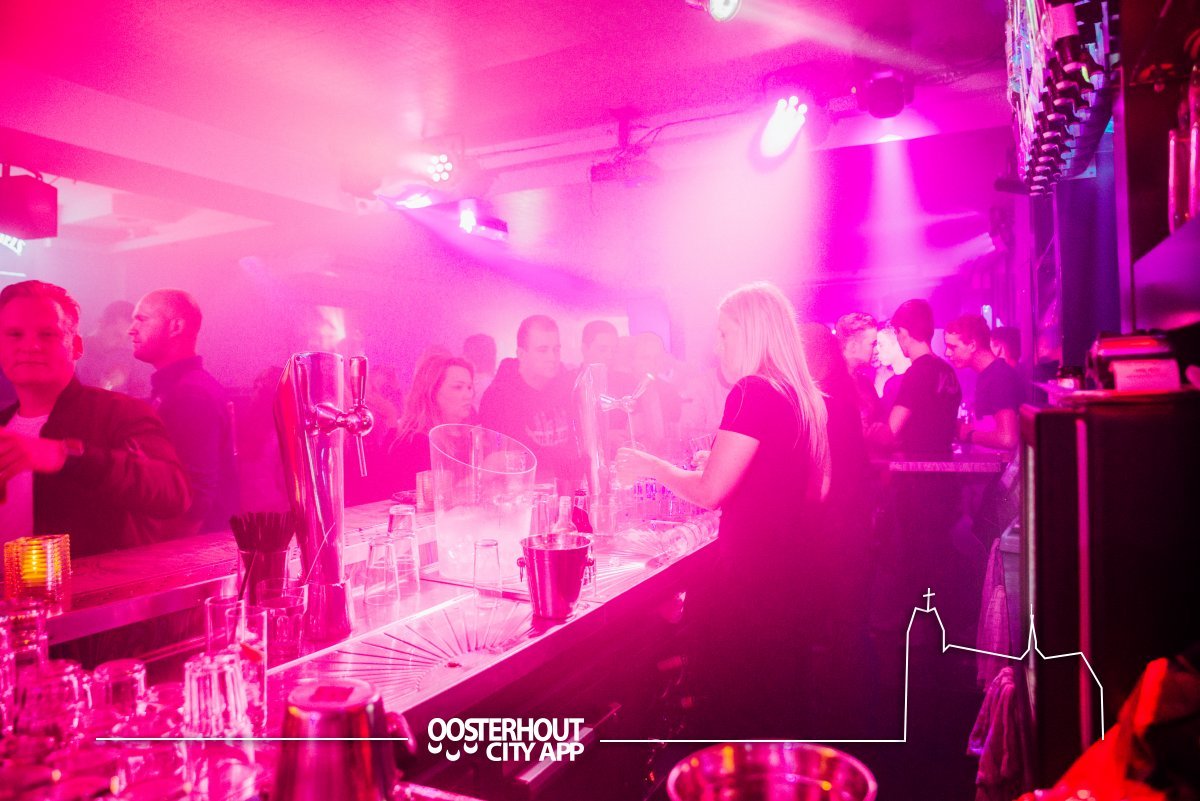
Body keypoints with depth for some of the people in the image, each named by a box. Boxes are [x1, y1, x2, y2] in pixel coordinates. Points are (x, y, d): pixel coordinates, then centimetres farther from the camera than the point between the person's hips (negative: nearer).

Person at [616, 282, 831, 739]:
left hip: (751, 576, -8)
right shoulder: (807, 398, 9)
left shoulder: (752, 393, -16)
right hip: (794, 576, 9)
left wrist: (649, 465, -2)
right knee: (778, 705, 21)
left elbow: (708, 491, -19)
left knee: (733, 710, 6)